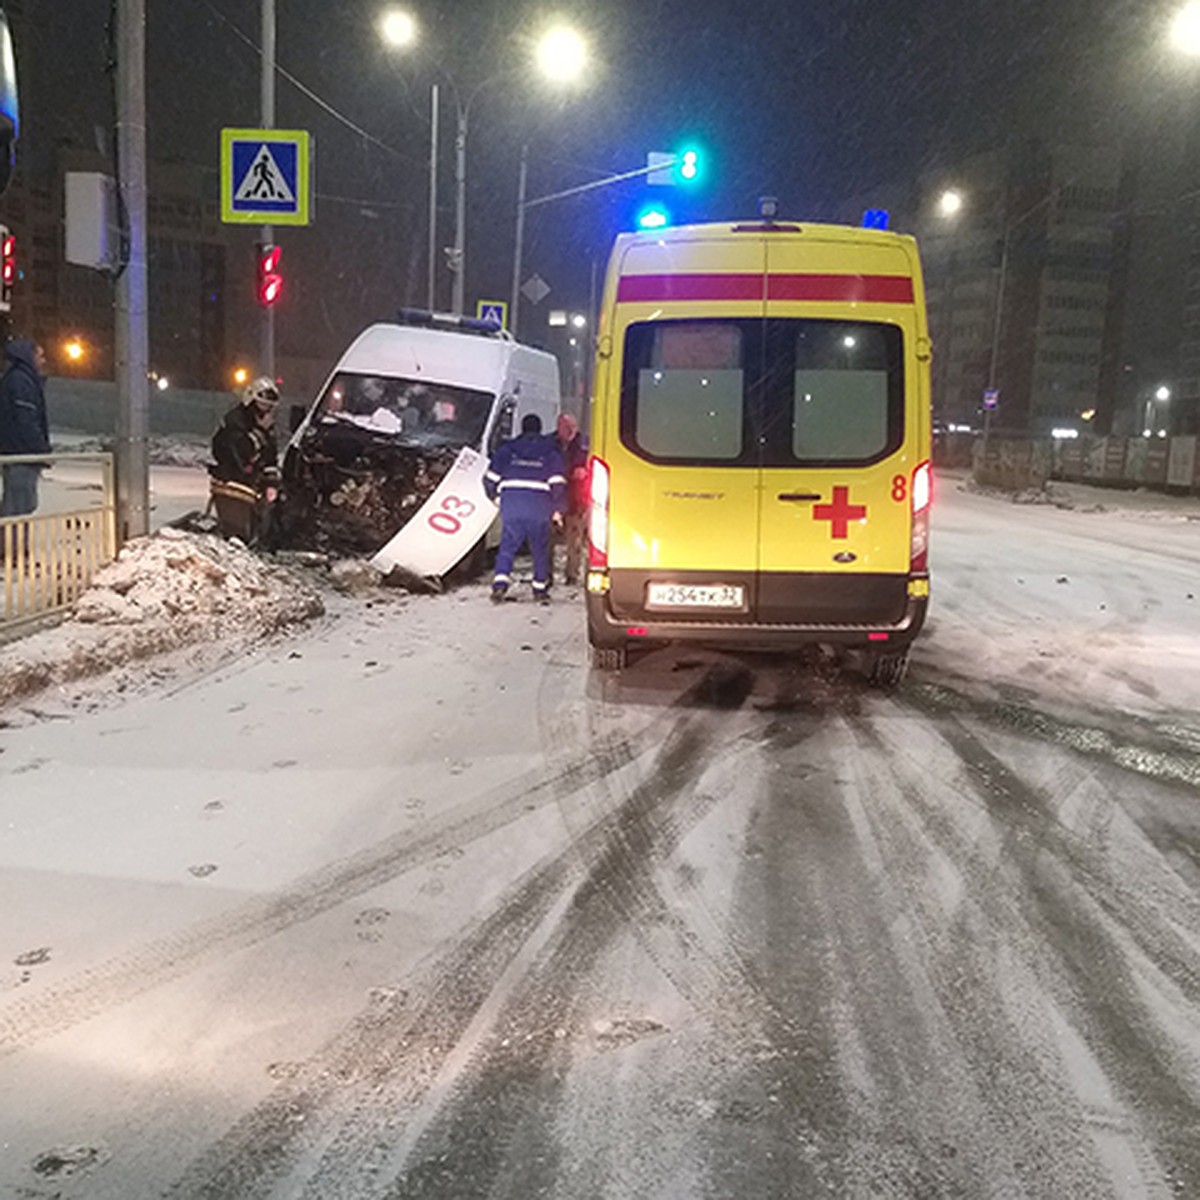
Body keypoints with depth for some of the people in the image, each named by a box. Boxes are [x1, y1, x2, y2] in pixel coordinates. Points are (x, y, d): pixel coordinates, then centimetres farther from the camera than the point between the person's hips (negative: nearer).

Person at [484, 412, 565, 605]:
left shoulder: (507, 448, 13)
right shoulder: (550, 451, 11)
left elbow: (490, 479, 10)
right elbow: (558, 484, 2)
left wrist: (494, 496, 28)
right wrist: (557, 510, 10)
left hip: (511, 504, 0)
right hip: (539, 507, 0)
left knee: (507, 547, 5)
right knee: (540, 549, 12)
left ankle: (500, 583, -12)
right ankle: (540, 589, 15)